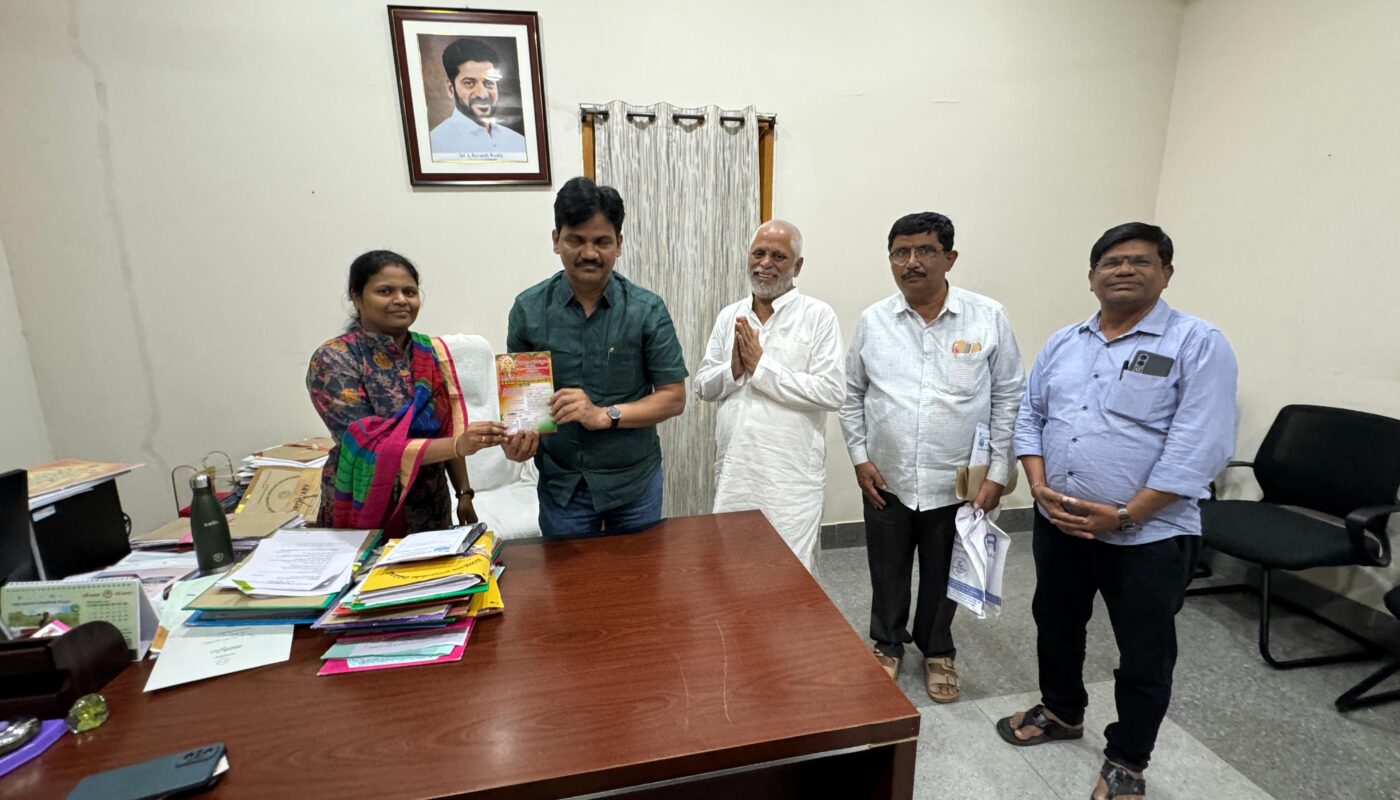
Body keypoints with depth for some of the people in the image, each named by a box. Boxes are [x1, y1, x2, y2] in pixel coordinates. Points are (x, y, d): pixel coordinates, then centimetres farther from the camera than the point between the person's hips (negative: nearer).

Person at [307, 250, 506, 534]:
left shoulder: (433, 352, 0)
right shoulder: (333, 359, -12)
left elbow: (448, 430, 6)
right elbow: (370, 444, -22)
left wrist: (464, 493, -1)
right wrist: (459, 446, -33)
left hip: (430, 513, 4)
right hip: (363, 519, -4)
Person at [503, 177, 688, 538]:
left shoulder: (647, 310, -9)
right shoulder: (528, 309, -5)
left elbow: (674, 398, -8)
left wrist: (604, 415, -21)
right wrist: (516, 436, -17)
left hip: (635, 481, 0)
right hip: (560, 483, 1)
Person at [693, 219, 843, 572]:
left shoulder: (819, 316, -5)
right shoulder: (729, 316, 9)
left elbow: (831, 393, -15)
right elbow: (702, 386, 10)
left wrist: (761, 366, -15)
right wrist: (733, 369, -11)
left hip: (790, 477, -4)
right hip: (733, 472, 5)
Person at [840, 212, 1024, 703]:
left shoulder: (988, 318, -7)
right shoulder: (873, 321, -3)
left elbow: (1008, 399, -3)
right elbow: (852, 396, 5)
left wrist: (998, 473, -6)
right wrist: (860, 458, -2)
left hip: (957, 482, -1)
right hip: (887, 480, 1)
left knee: (943, 575, 18)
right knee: (888, 572, 17)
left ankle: (938, 651, 42)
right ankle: (888, 644, 41)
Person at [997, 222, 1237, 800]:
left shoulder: (1198, 343, -9)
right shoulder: (1062, 343, 7)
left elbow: (1198, 448, -16)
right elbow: (1029, 418, 8)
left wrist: (1125, 516, -19)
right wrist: (1040, 487, -7)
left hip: (1149, 535, -5)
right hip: (1057, 524, 5)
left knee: (1144, 657, 11)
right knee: (1055, 625, 21)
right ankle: (1061, 711, 46)